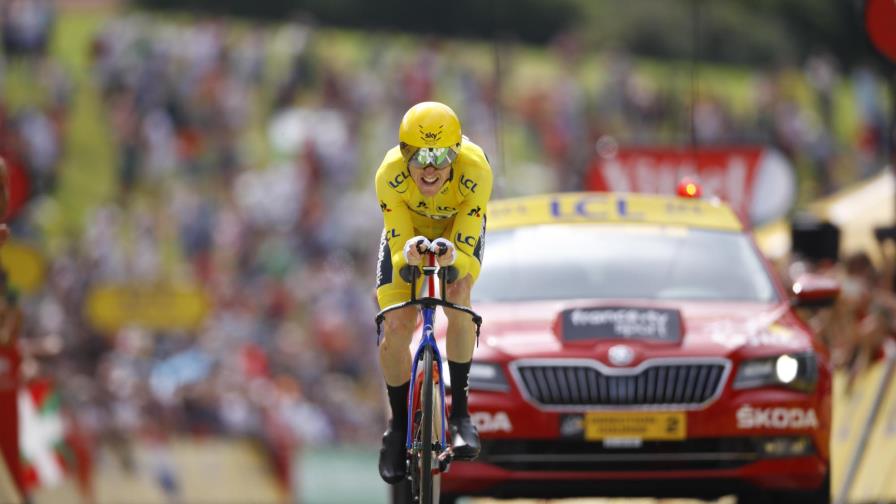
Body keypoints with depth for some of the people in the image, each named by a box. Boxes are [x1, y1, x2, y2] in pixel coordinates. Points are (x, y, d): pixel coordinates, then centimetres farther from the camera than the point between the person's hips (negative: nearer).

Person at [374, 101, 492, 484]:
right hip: (408, 232, 1)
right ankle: (399, 425, 10)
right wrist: (408, 255, -56)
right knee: (395, 328, -14)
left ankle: (460, 412, -20)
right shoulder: (390, 175, -37)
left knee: (457, 295, -31)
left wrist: (452, 258, -60)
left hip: (459, 229, -1)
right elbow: (398, 247, -32)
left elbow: (466, 251, -37)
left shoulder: (475, 171, -39)